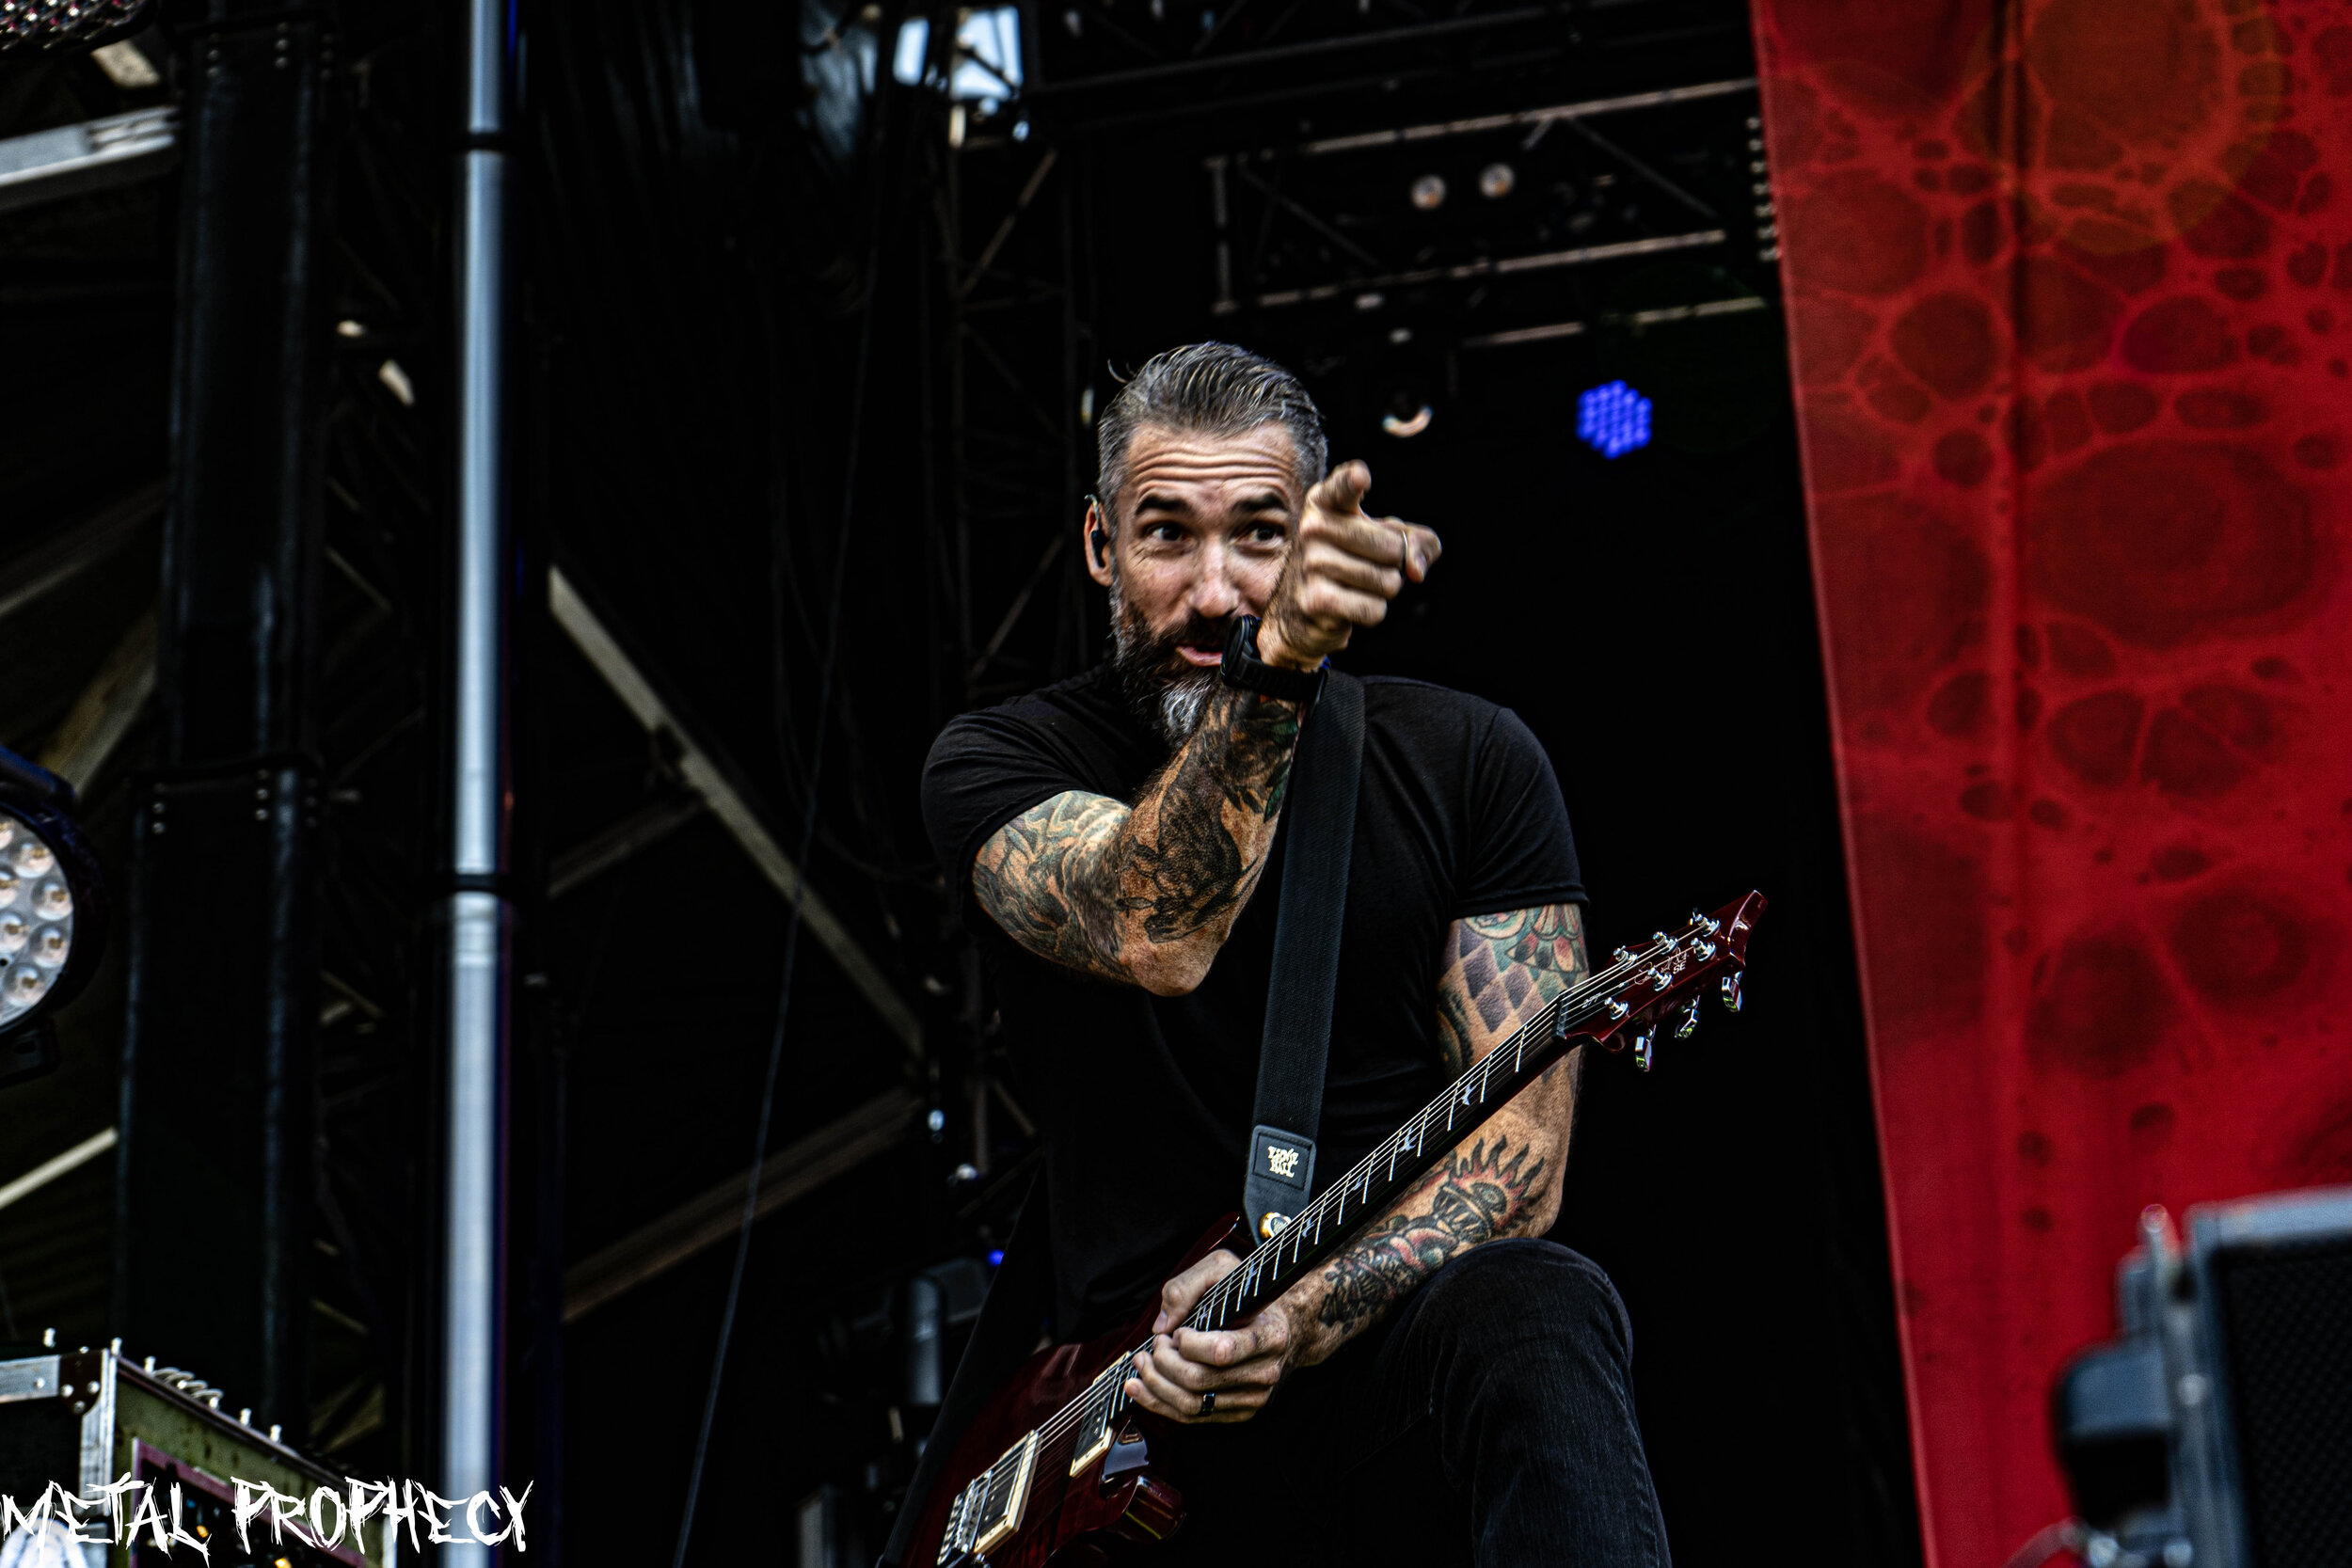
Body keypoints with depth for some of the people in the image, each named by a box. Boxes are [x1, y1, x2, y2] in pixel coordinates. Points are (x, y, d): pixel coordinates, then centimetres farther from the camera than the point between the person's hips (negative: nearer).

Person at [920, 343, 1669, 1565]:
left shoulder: (1471, 765, 7)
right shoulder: (995, 767, 3)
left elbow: (1516, 1148, -2)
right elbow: (1155, 937, -21)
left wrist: (1303, 1314, -19)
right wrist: (1275, 667, -36)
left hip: (1407, 1348, 1)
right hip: (1140, 1413, 0)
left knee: (1536, 1323, -34)